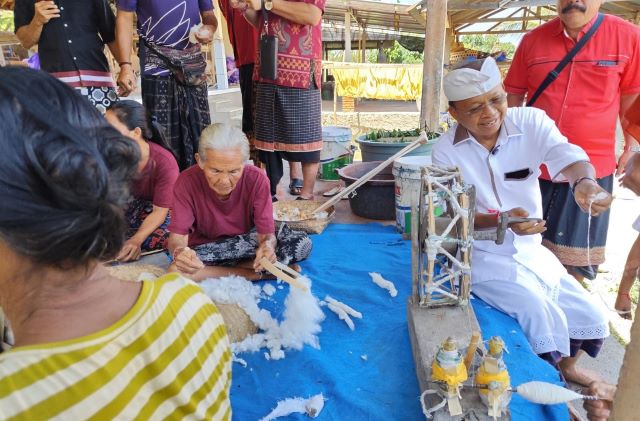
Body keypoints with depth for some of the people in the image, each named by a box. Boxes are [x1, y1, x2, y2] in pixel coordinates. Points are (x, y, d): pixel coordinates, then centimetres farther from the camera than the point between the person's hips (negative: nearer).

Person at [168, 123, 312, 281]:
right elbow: (177, 236, -21)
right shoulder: (187, 182, -21)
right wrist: (179, 251, -46)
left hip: (249, 242, 0)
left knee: (302, 243, -22)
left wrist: (267, 245, -46)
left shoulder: (257, 179, -20)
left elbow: (266, 233, -20)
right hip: (206, 248, 0)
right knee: (176, 271, -33)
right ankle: (256, 273, -18)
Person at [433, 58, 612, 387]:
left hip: (532, 251, 4)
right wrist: (502, 220, -32)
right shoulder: (446, 151, -14)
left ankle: (566, 367, 41)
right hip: (483, 257, -4)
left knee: (593, 322, 8)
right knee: (547, 322, -22)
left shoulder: (531, 121, -9)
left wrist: (584, 181, -50)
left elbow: (567, 157, -26)